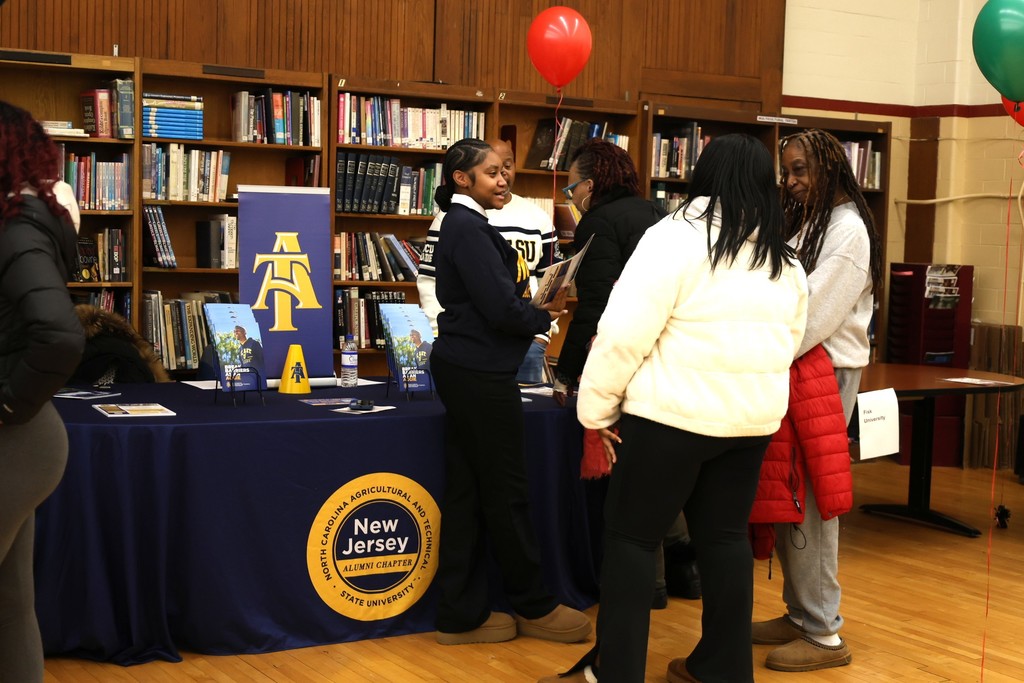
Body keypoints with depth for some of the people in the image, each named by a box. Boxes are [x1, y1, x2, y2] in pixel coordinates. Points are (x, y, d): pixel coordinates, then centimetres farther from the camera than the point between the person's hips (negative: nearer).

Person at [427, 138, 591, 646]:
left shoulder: (464, 226, 16)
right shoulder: (469, 229, -15)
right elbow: (501, 309, -20)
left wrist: (539, 300, -1)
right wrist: (548, 316, -3)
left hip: (465, 369, 10)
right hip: (480, 372, -10)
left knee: (467, 492, 10)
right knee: (506, 492, 3)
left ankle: (462, 614, 16)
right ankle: (533, 606, 17)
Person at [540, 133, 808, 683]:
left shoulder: (676, 237, -13)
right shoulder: (785, 260, 8)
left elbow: (624, 334, -17)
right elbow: (789, 343, 16)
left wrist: (597, 409, -8)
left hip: (673, 414, -6)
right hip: (753, 416, 6)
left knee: (630, 538, 3)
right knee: (725, 536, 14)